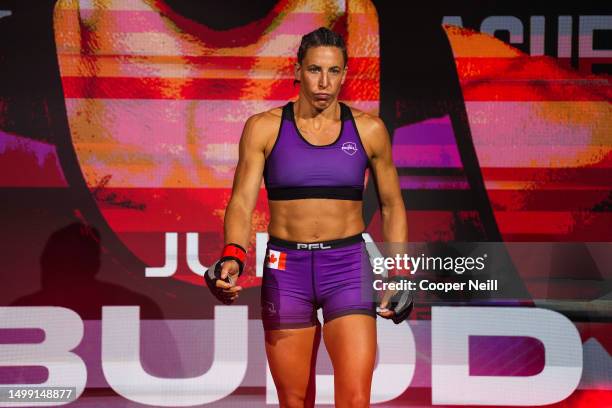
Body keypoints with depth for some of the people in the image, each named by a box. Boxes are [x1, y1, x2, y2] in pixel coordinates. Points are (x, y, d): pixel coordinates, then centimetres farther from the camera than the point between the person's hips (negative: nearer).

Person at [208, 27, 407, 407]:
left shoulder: (369, 130, 3)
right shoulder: (264, 128, 1)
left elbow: (392, 205, 12)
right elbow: (242, 202, -4)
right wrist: (233, 257, -23)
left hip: (348, 266, 0)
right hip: (286, 267, 0)